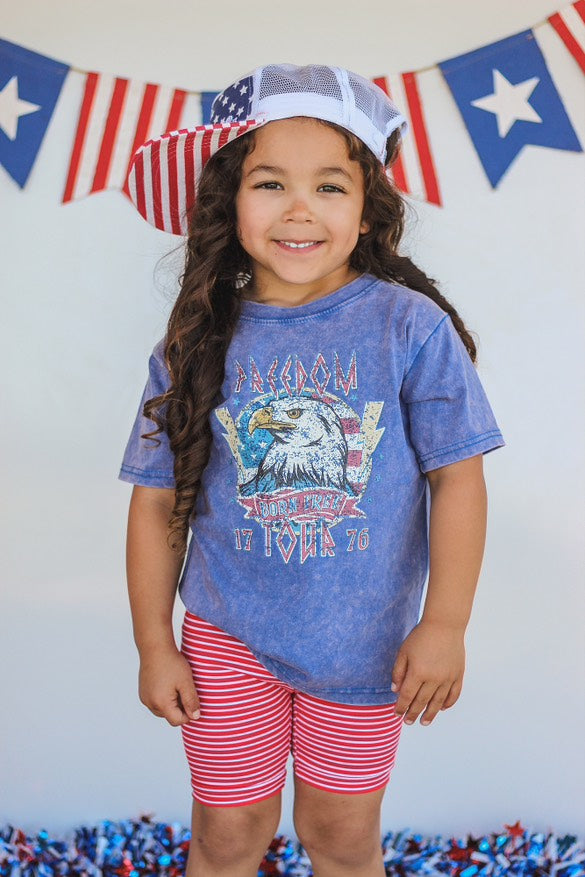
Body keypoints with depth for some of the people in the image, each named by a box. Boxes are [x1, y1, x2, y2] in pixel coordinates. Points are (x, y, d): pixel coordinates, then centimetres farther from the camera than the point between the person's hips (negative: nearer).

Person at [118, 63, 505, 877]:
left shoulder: (410, 325, -11)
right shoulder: (196, 345, -6)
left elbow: (458, 474, -8)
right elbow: (157, 502, -1)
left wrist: (445, 624, -11)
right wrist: (154, 645, 2)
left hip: (366, 641, -1)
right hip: (228, 635, 1)